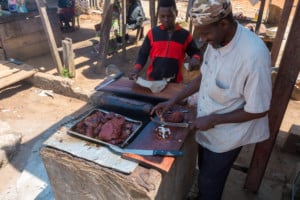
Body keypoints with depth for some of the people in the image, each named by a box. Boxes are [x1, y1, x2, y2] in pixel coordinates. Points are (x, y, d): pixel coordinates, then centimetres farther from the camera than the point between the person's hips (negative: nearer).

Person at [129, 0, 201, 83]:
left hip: (174, 82, 0)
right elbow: (143, 54, 3)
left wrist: (195, 58, -14)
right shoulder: (152, 33, -2)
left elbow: (195, 52, 9)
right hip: (153, 80, 1)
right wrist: (136, 69, -14)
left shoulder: (185, 35, -3)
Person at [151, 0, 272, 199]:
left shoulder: (253, 56, -33)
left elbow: (259, 110, -24)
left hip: (225, 135, -7)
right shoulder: (217, 40, -9)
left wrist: (213, 120, -21)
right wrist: (172, 101, -1)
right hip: (208, 129, 7)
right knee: (205, 174, 30)